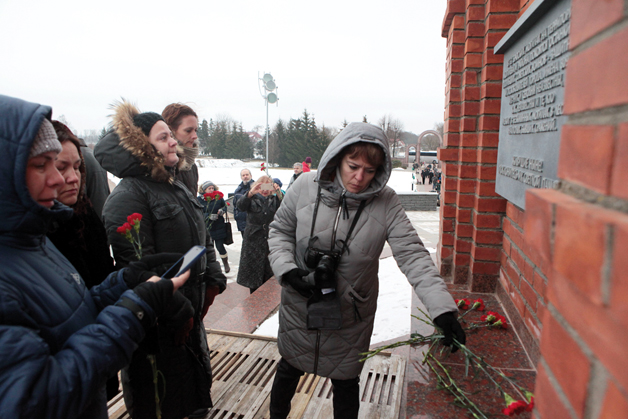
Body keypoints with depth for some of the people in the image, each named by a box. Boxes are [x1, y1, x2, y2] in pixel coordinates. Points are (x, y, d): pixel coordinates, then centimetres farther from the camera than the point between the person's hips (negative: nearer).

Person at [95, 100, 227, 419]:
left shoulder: (176, 186, 11)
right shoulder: (128, 196, -20)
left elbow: (203, 238, 16)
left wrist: (213, 280, 8)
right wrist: (175, 314, -21)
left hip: (192, 307, 9)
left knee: (194, 372, 27)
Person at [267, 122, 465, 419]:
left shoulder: (386, 204, -16)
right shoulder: (306, 186, -12)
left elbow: (412, 255, -22)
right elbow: (280, 230, 0)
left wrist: (442, 309, -32)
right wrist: (286, 269, -15)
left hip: (350, 318, -1)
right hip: (298, 308, 2)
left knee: (346, 383, 19)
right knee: (288, 369, 26)